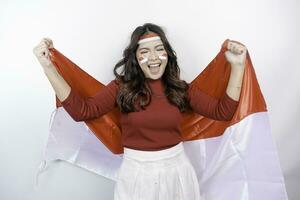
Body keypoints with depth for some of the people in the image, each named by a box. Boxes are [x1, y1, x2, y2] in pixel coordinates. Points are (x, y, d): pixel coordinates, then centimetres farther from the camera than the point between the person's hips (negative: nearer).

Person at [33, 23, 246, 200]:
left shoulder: (180, 88, -1)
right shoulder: (122, 87, -6)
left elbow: (223, 111, -4)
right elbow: (81, 110, -14)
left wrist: (237, 66, -7)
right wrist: (48, 66, -18)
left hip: (177, 170, 2)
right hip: (137, 174, -1)